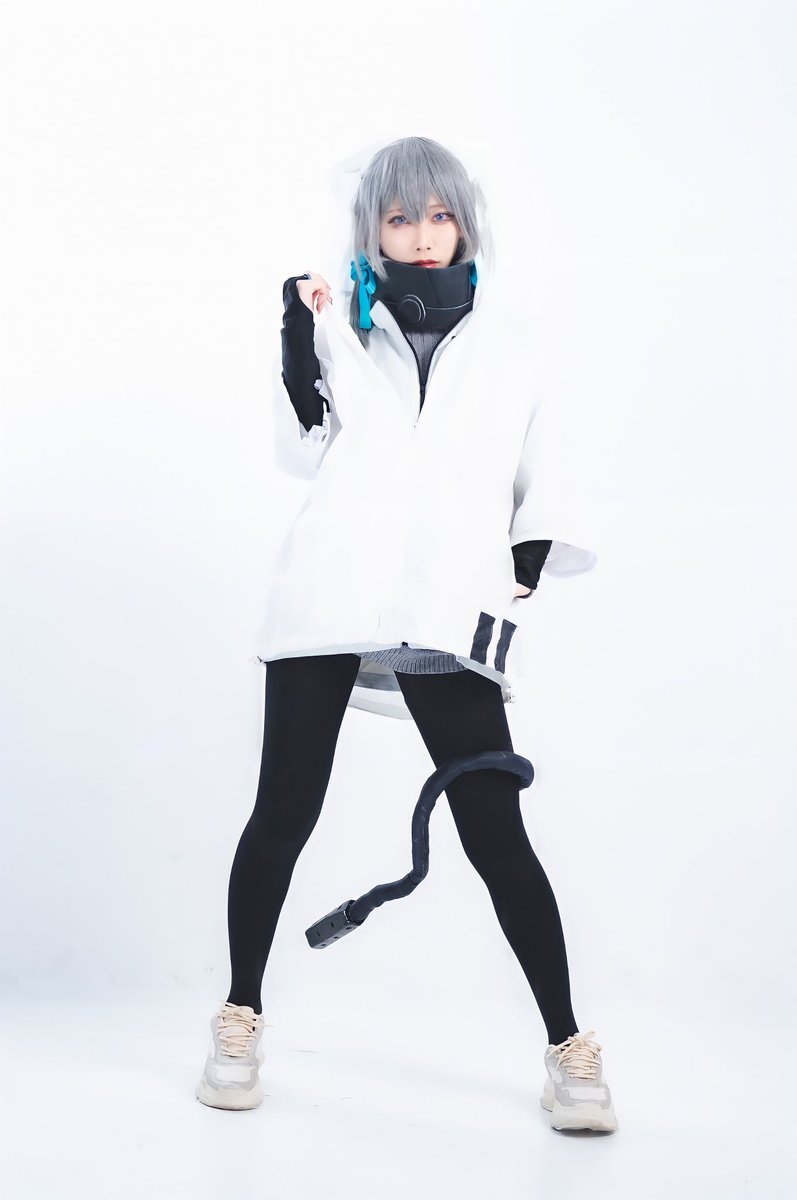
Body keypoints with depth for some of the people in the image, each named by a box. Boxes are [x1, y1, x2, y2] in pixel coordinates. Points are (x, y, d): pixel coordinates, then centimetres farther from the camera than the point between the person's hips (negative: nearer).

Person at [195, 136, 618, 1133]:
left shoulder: (505, 343, 18)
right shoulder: (343, 328, 15)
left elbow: (539, 484, 19)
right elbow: (306, 450, 2)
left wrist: (520, 584, 7)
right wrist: (299, 339, -8)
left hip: (448, 615, 0)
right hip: (330, 599, 0)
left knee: (494, 833, -5)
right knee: (283, 817, 2)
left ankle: (568, 1045, 7)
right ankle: (241, 1017, 20)